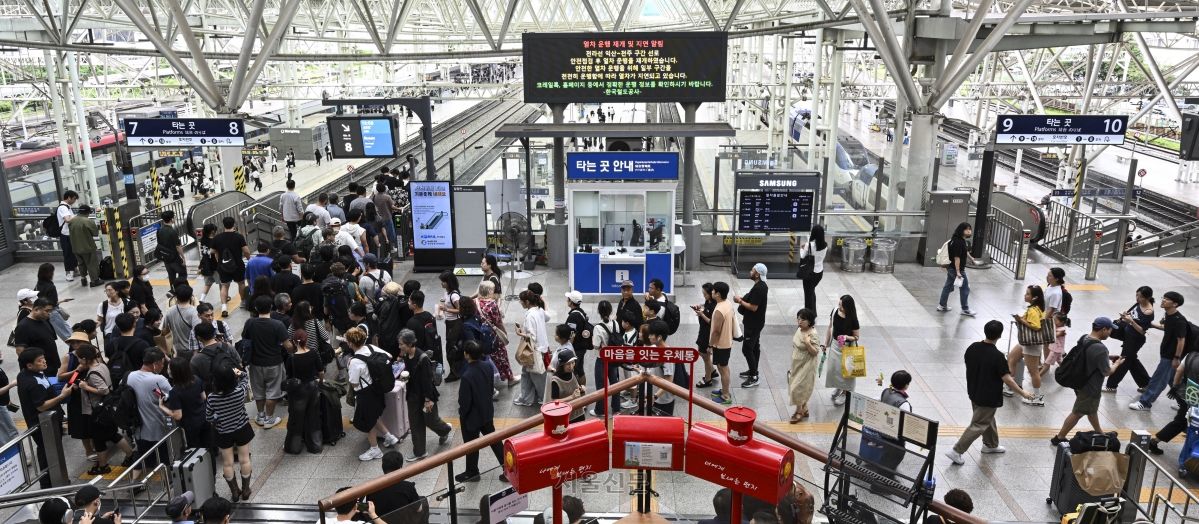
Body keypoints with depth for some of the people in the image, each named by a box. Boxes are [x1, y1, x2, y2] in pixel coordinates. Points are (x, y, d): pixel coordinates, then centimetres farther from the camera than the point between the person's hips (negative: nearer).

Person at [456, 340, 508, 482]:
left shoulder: (467, 376, -32)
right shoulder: (487, 366, -9)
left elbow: (465, 401, -23)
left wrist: (461, 413, -4)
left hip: (472, 415, -7)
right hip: (487, 411, 7)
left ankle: (472, 472, 33)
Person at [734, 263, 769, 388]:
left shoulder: (757, 288, -27)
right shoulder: (762, 285, 5)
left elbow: (753, 307, -26)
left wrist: (740, 301, -16)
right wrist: (743, 298, 5)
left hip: (753, 324, -11)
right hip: (756, 322, 11)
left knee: (747, 349, -5)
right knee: (755, 347, 19)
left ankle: (754, 378, 1)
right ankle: (753, 371, 32)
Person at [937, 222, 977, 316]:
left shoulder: (961, 240, 6)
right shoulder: (958, 242, -25)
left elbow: (965, 251, 25)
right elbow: (956, 257, -28)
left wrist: (971, 258, 40)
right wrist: (958, 271, -28)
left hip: (951, 267, 10)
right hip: (956, 269, -10)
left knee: (948, 286, 17)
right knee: (965, 288, 5)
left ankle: (942, 305, 26)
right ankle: (965, 309, 16)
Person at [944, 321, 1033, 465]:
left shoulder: (972, 348, -7)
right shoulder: (997, 356, -26)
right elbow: (1007, 380, -19)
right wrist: (1023, 393, -5)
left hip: (974, 392, 7)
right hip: (988, 397, -7)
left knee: (987, 419, 27)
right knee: (978, 425, 2)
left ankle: (991, 445, 44)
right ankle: (956, 451, 0)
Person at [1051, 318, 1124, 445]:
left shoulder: (1084, 338, -3)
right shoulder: (1100, 348, -30)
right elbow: (1106, 372, -21)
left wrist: (1108, 357, 10)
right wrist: (1117, 363, -3)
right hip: (1089, 387, -9)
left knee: (1092, 409, 28)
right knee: (1077, 413, 6)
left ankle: (1099, 433, 49)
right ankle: (1059, 438, 16)